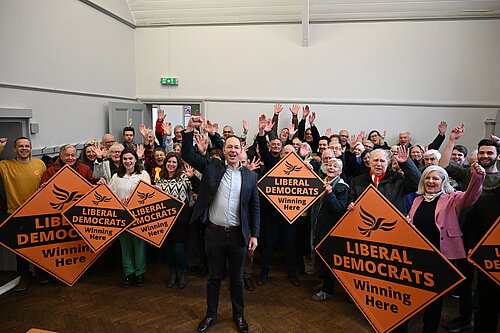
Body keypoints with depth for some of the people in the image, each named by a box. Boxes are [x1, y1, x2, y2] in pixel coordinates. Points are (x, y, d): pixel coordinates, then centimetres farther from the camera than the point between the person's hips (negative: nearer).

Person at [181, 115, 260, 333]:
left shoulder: (250, 176, 1)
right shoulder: (212, 166, 0)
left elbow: (255, 207, 4)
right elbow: (188, 155, -7)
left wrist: (254, 234, 0)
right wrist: (189, 130, -20)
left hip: (238, 234, 0)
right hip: (214, 232, 0)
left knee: (237, 278, 16)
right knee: (214, 276, 16)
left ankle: (238, 315, 36)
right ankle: (211, 315, 35)